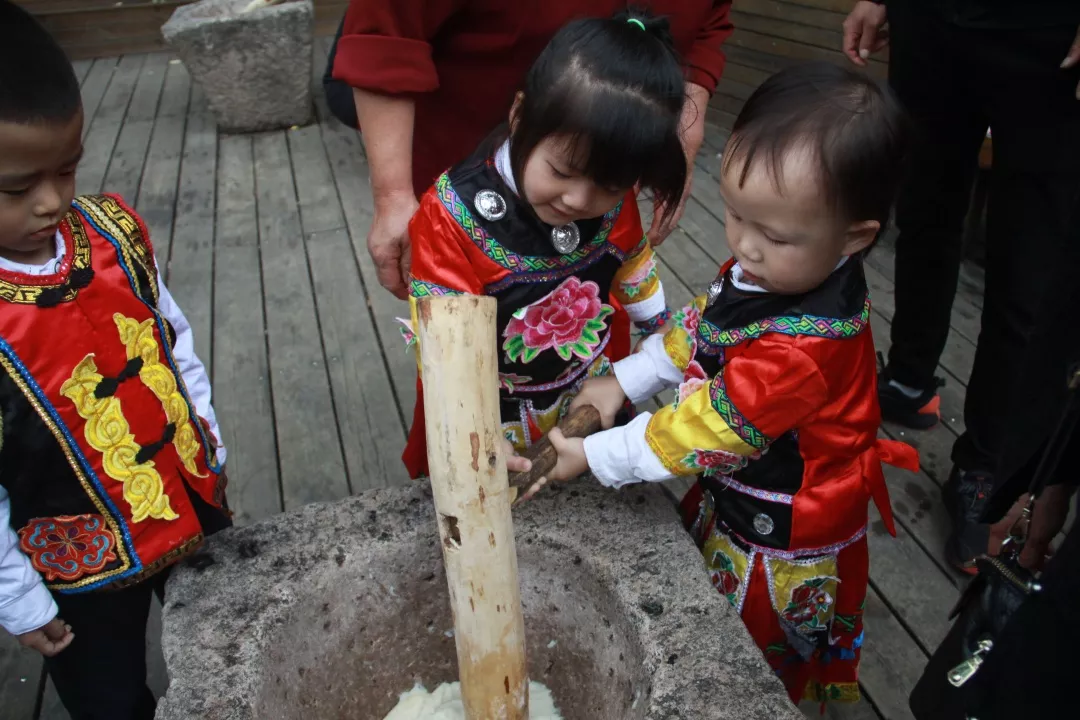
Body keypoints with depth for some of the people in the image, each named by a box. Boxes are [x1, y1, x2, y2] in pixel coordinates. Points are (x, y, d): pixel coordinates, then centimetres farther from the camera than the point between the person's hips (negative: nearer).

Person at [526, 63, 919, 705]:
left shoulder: (802, 350, -39)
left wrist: (591, 457, -22)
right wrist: (624, 381, -2)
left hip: (783, 541, -8)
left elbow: (702, 434, -31)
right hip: (735, 499, 8)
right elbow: (698, 328, 2)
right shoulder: (772, 268, -14)